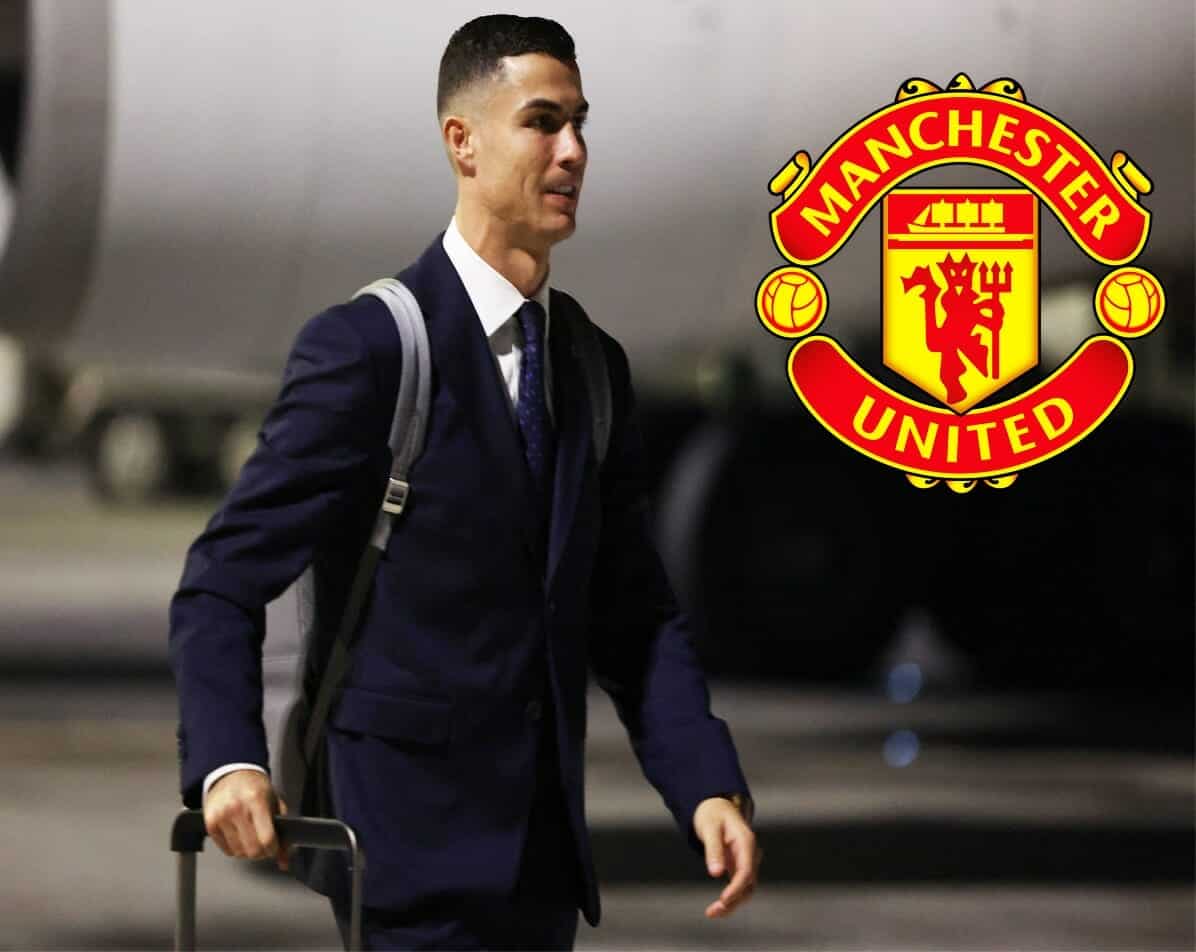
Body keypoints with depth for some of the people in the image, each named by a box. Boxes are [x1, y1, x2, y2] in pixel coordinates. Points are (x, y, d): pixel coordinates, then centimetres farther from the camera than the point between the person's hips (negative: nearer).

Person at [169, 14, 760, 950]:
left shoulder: (594, 366, 12)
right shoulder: (366, 347, -9)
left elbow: (633, 617, 12)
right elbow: (223, 585, -11)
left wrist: (709, 785, -4)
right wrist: (227, 762, -28)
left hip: (542, 846, 7)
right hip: (413, 835, -7)